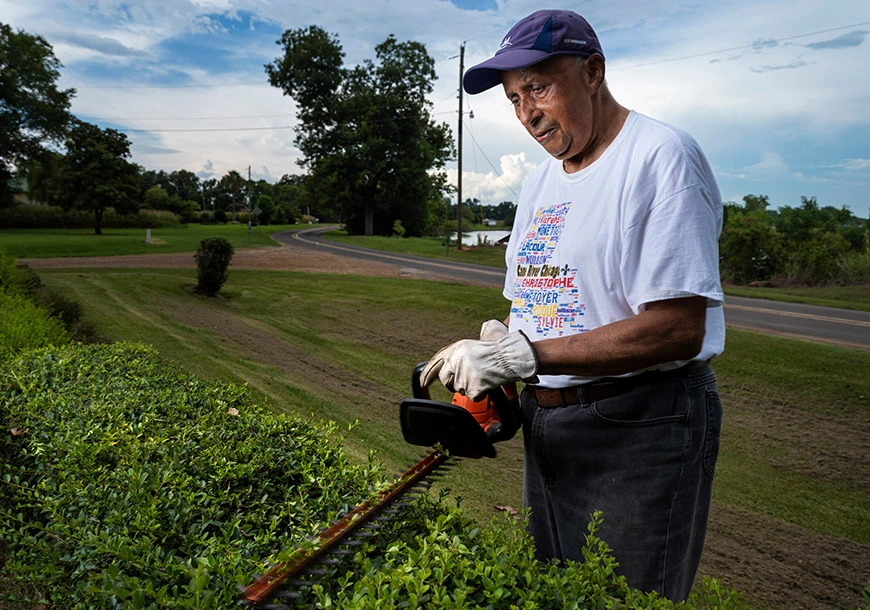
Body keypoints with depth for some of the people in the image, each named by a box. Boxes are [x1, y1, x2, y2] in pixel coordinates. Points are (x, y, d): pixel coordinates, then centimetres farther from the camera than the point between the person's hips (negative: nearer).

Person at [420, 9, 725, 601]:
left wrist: (520, 355, -24)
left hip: (642, 432, -8)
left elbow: (676, 329, -23)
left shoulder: (661, 156, -15)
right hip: (547, 428, 8)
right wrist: (483, 362, -6)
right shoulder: (541, 181, 12)